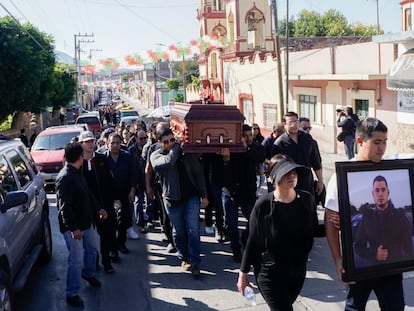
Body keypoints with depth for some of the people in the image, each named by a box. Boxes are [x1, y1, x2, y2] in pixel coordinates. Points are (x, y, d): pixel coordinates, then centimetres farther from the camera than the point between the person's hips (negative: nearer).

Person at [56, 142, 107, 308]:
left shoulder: (77, 173, 8)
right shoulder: (65, 177, -23)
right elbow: (64, 206, -26)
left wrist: (97, 209, 20)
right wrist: (74, 228, -26)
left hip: (86, 222, 10)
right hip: (73, 227, -10)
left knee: (92, 249, 26)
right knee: (76, 261, -2)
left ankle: (89, 273, 51)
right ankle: (72, 294, 12)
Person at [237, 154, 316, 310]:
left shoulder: (306, 199, -5)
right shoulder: (263, 205, -17)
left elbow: (312, 231, 7)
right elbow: (252, 242, -9)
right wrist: (243, 273, -3)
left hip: (298, 269, 5)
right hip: (270, 272, -4)